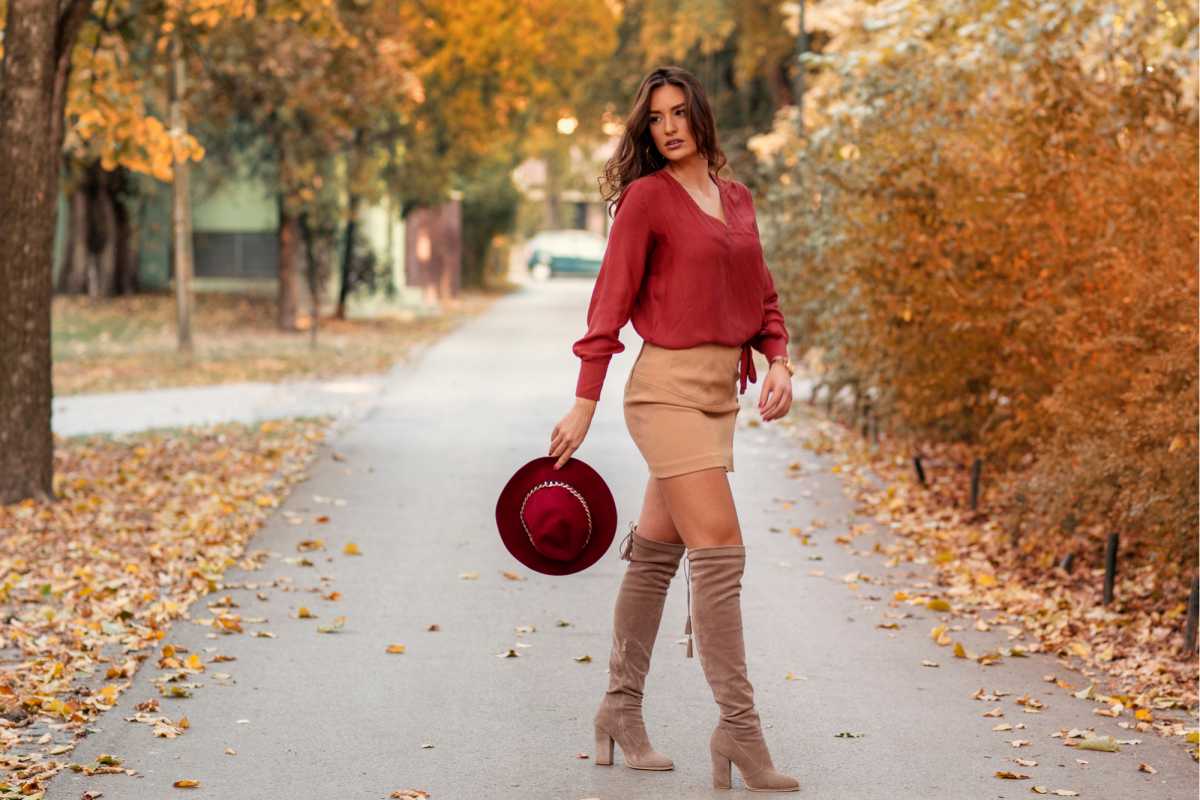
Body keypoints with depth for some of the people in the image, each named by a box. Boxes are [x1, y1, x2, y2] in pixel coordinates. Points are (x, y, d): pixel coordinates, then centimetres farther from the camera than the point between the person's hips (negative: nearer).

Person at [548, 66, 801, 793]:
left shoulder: (738, 199, 14)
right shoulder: (648, 195, -6)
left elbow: (761, 294, 19)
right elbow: (612, 300, -9)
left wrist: (779, 362, 2)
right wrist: (584, 404, -12)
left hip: (721, 392, 7)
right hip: (669, 388, -7)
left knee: (657, 552, 14)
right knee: (721, 553, -13)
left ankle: (622, 711, 23)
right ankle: (739, 728, -10)